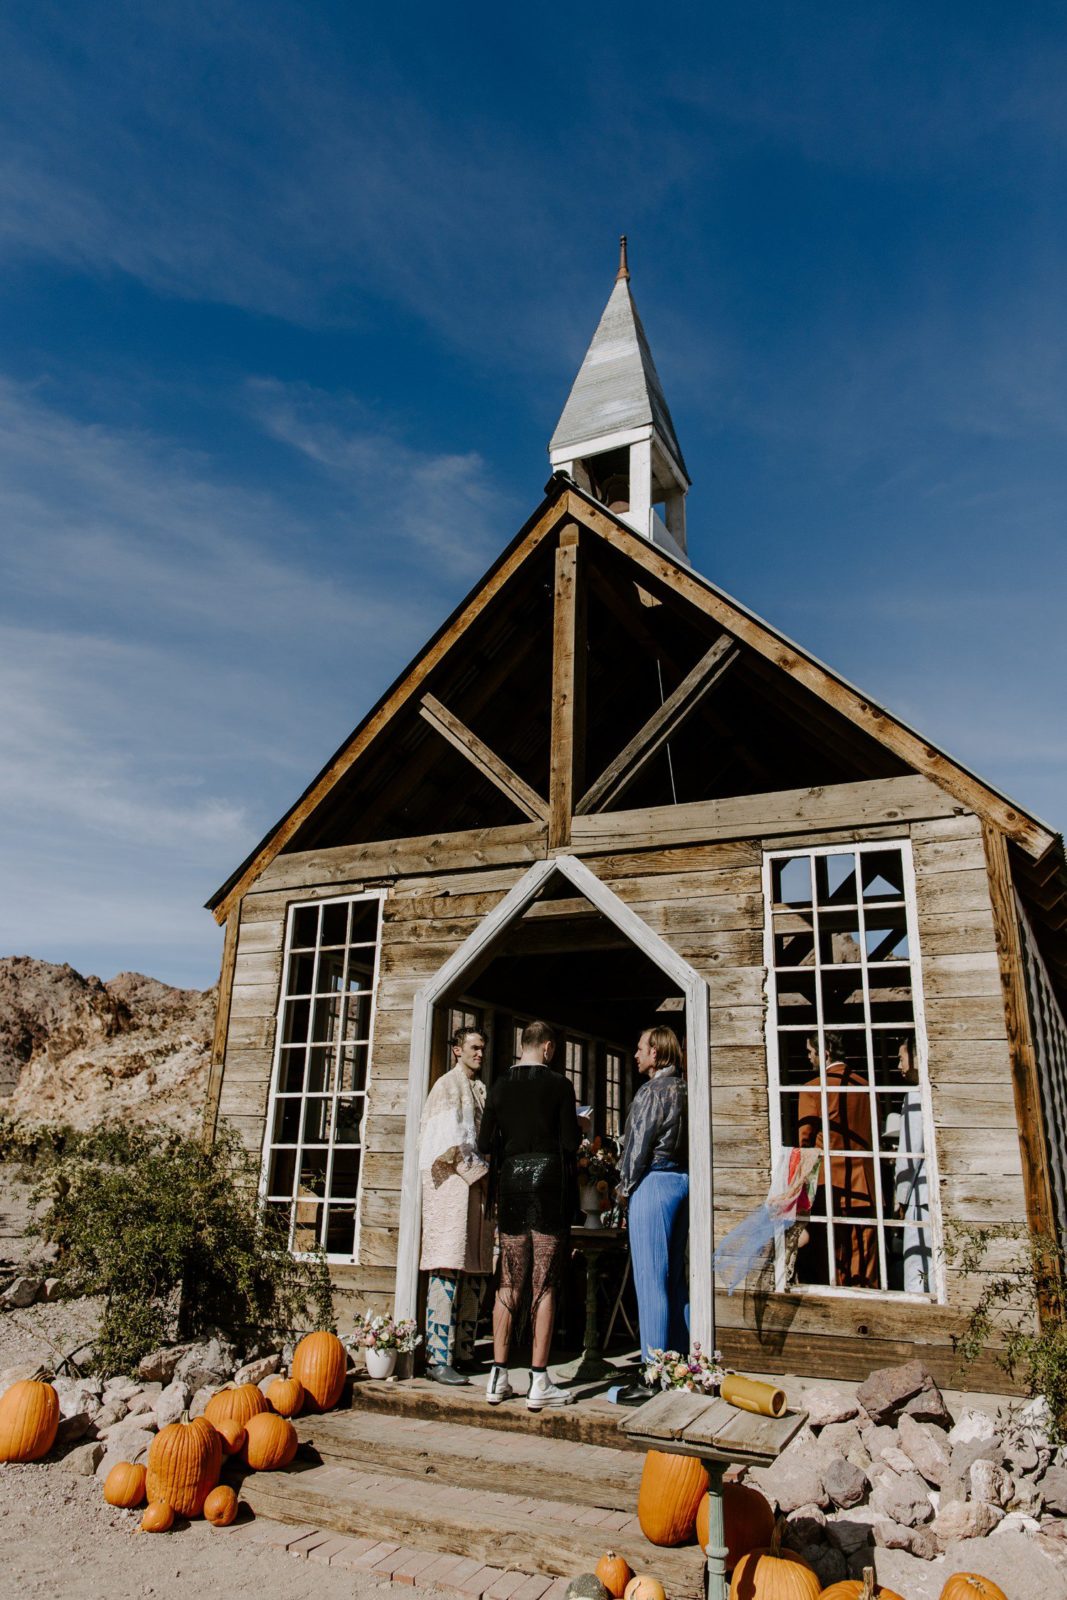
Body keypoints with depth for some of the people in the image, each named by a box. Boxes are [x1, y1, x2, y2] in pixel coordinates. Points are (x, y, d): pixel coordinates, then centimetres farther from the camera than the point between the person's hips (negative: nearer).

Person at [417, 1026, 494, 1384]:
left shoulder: (481, 1090, 19)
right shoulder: (447, 1085, -3)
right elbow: (451, 1139, -12)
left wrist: (488, 1175, 8)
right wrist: (481, 1173, -10)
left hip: (478, 1184, 8)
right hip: (452, 1185, -8)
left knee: (475, 1273, 7)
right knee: (448, 1271, -10)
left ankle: (463, 1350, 13)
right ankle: (438, 1358, -8)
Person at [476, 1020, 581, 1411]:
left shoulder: (501, 1086, 3)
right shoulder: (558, 1084, -6)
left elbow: (484, 1144, 3)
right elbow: (571, 1141, -9)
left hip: (511, 1178, 3)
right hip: (550, 1179, -3)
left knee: (509, 1283, 11)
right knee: (545, 1284, 2)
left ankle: (498, 1378, 13)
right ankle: (538, 1382, 4)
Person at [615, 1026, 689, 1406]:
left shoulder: (652, 1091, -13)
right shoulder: (684, 1089, 10)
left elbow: (638, 1144, -13)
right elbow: (688, 1141, 13)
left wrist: (625, 1187, 1)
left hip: (654, 1183, -9)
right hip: (683, 1180, 9)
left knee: (650, 1282, -4)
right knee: (675, 1279, 14)